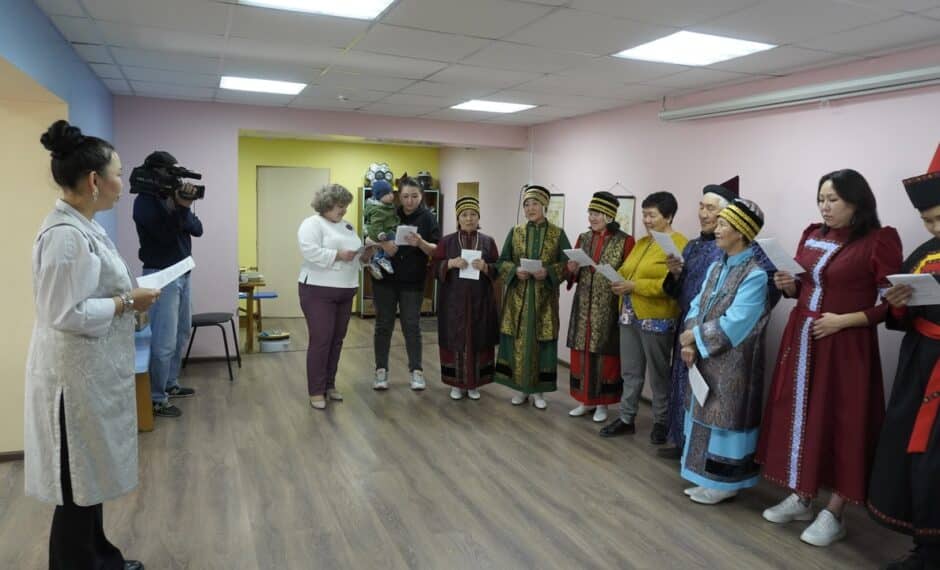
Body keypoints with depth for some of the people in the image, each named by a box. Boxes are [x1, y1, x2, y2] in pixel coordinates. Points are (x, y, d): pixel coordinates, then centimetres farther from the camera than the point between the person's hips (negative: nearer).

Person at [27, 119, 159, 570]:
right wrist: (127, 303, -16)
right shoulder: (65, 234, -23)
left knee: (90, 478, 23)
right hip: (76, 376, -10)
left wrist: (125, 296, 6)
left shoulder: (82, 226, 9)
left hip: (94, 371, 10)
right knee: (76, 487, 6)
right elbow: (65, 314, -25)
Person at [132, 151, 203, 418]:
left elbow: (197, 229, 1)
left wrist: (184, 208, -17)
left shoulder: (172, 196, 10)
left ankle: (171, 384, 30)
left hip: (182, 273, 8)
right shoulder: (145, 201, -12)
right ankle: (156, 399, 2)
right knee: (164, 341, -7)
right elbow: (165, 235, -20)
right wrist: (181, 208, -31)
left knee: (182, 333, 17)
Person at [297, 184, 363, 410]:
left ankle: (329, 385, 22)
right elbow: (310, 252, -22)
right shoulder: (312, 224, -8)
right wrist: (338, 255, -22)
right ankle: (315, 391, 2)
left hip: (344, 292, 8)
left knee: (337, 340, 11)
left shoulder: (347, 226, 16)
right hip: (318, 292, -8)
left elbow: (357, 250, 19)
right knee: (320, 340, -7)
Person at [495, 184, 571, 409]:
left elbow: (568, 264, -1)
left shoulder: (558, 234, 1)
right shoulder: (515, 233, 6)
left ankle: (539, 391, 14)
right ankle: (521, 388, 17)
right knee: (518, 342, 3)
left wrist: (548, 271, -18)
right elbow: (501, 262, 6)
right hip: (518, 296, 2)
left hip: (544, 298, -1)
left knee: (542, 342, 2)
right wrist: (515, 270, -14)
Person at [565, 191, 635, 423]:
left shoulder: (625, 241, -6)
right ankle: (586, 400, 22)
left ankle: (602, 403, 18)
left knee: (605, 354, 4)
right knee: (582, 352, 8)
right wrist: (572, 270, -8)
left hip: (608, 308, -4)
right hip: (583, 307, 5)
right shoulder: (583, 238, 9)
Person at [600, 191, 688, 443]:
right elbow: (626, 271, 16)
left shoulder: (679, 245, -11)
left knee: (658, 373, 6)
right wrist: (618, 280, -6)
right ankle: (626, 418, 24)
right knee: (630, 371, 14)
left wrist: (634, 286, -23)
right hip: (629, 316, 8)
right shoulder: (641, 242, 16)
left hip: (657, 319, -8)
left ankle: (661, 422, 21)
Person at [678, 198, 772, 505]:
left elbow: (734, 324, -21)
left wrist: (694, 337, -13)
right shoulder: (716, 268, 9)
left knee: (726, 416, 2)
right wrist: (689, 343, -8)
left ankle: (726, 482, 16)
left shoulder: (755, 274, -16)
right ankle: (709, 477, 27)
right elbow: (696, 307, 6)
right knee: (706, 414, 14)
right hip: (705, 358, 8)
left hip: (732, 363, -8)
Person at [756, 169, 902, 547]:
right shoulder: (812, 235, 9)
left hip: (845, 346, -6)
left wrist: (844, 320, -19)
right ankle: (800, 498, 25)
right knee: (798, 416, 11)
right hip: (801, 340, 6)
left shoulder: (879, 241, -10)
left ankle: (833, 515, 15)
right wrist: (788, 286, -2)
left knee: (839, 425, 1)